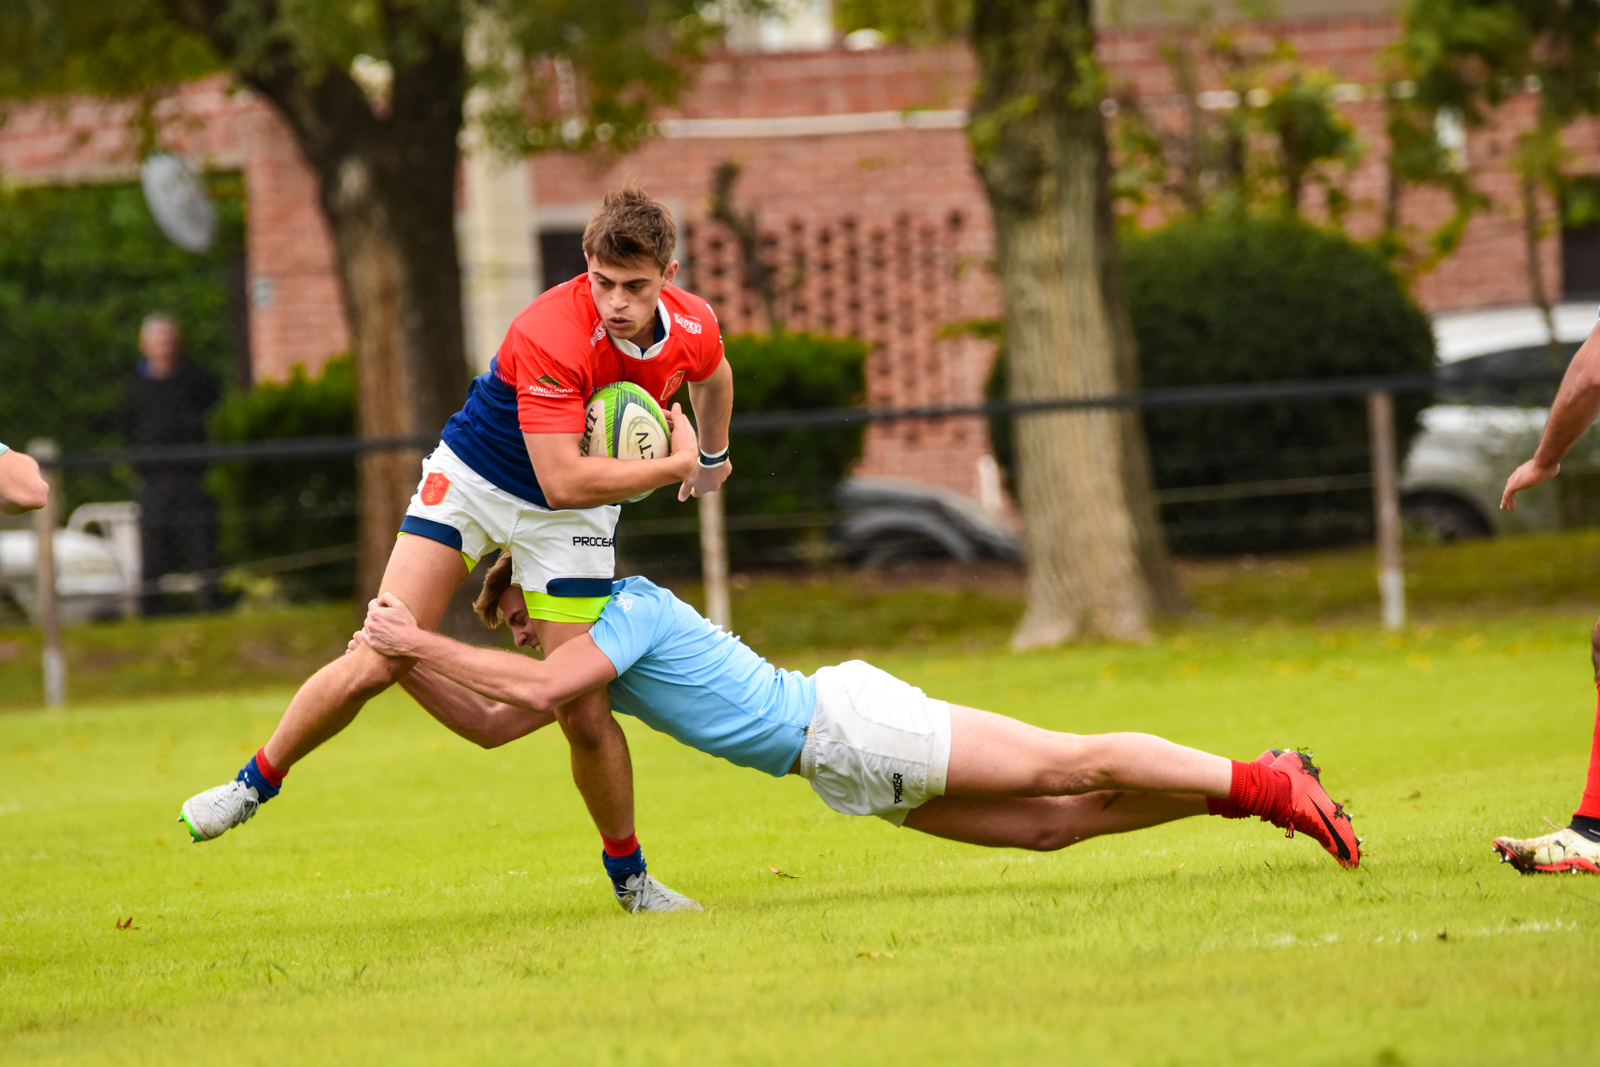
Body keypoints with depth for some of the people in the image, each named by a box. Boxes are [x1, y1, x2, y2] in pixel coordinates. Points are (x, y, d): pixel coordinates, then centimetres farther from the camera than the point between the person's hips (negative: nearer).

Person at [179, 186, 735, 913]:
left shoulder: (693, 329, -14)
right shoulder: (550, 336, -33)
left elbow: (713, 377, 15)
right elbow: (564, 480, -35)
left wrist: (712, 456, 30)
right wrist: (672, 466, -27)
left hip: (568, 523, 3)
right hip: (473, 479, -3)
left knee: (585, 716, -6)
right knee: (375, 664, -12)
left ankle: (628, 874, 16)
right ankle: (256, 783, 11)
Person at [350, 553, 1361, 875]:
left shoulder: (630, 608, -9)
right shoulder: (600, 649, 18)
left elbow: (534, 689, -24)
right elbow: (492, 723, 19)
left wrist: (424, 641, -18)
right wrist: (401, 662, 8)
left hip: (848, 722, -9)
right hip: (841, 768, 9)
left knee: (1069, 768, -11)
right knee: (1050, 822, 5)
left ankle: (1265, 783, -10)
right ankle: (1257, 783, 5)